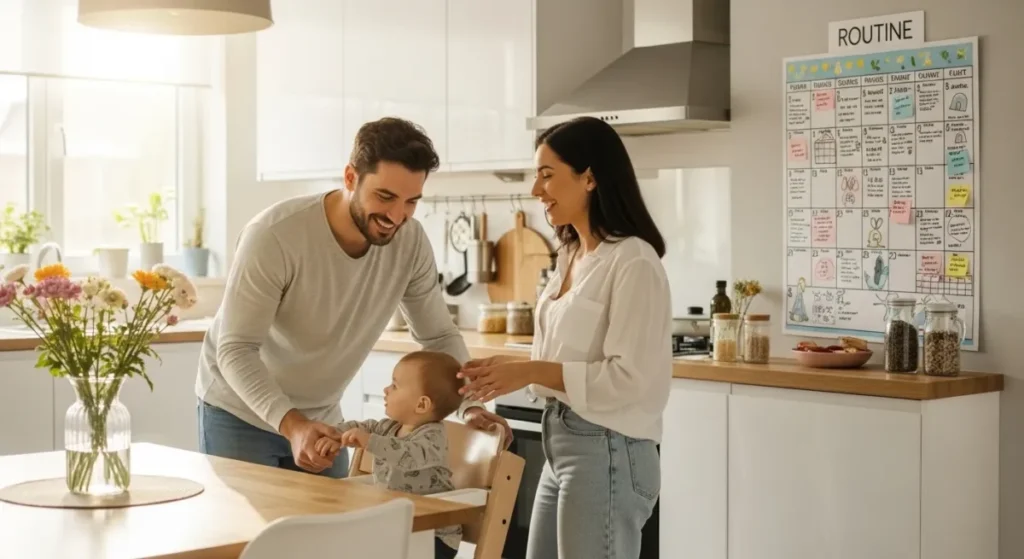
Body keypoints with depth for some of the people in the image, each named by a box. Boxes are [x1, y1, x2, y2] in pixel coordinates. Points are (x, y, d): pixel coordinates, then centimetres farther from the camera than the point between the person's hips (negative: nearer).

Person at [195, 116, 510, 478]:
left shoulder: (411, 241, -14)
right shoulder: (274, 236, -29)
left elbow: (439, 335, -2)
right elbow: (236, 350, -28)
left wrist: (469, 405, -19)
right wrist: (290, 424, -42)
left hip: (320, 418, 4)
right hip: (240, 413, -4)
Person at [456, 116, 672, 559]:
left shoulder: (633, 262, -17)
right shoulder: (572, 256, 12)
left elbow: (631, 378, -21)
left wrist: (534, 372, -20)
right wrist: (514, 368, 1)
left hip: (606, 452, -9)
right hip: (561, 445, 9)